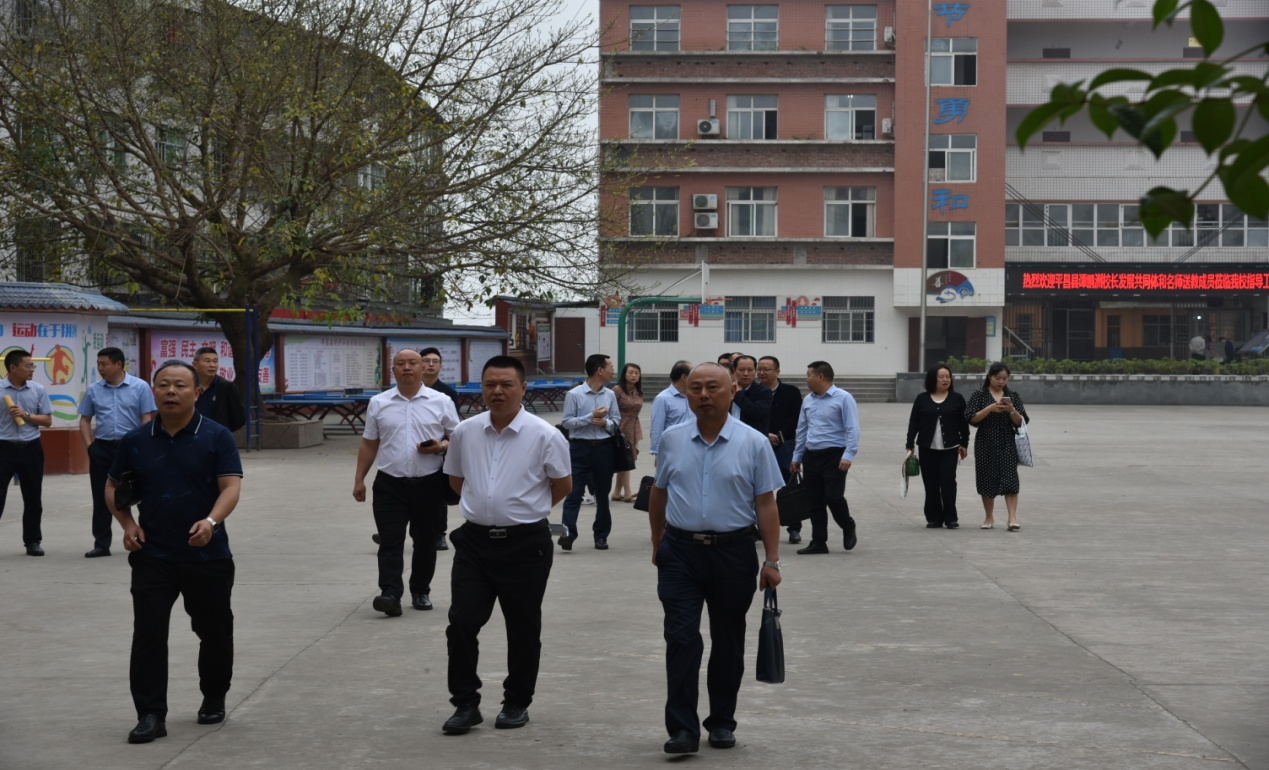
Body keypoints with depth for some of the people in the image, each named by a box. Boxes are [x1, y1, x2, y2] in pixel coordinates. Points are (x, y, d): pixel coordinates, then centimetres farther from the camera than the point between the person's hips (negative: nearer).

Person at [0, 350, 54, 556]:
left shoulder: (39, 390, 2)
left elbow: (47, 421, 4)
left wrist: (26, 415, -13)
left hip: (31, 448, 3)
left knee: (33, 498, 10)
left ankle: (33, 541, 21)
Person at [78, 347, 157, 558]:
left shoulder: (140, 387, -4)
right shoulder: (93, 390, 6)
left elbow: (147, 419, -5)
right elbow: (85, 420, 10)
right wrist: (90, 446, -1)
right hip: (102, 448, 3)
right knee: (102, 498, 6)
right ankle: (101, 544, 12)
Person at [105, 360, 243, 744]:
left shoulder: (217, 436, -6)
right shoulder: (135, 441, 3)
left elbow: (231, 486, -13)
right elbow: (113, 488, 14)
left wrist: (211, 522, -31)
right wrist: (127, 524, -3)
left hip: (208, 556, -1)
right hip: (152, 556, 1)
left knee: (214, 631, 12)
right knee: (148, 633, -6)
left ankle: (213, 700, 33)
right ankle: (151, 715, -1)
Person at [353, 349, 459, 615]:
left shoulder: (441, 402, 2)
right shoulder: (378, 403, 7)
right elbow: (368, 444, 12)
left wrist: (441, 447, -15)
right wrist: (359, 479, 7)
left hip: (428, 484, 0)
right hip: (390, 484, 0)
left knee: (425, 541, 10)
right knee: (390, 542, -8)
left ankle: (420, 592, 23)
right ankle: (390, 594, -14)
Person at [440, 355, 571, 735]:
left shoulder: (544, 435, -10)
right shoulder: (465, 432, 1)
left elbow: (563, 485, 2)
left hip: (525, 543, -3)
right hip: (474, 540, 3)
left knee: (523, 629, 8)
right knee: (462, 622, -2)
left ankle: (517, 703, 23)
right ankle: (465, 703, 9)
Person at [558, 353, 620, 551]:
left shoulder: (610, 395, 5)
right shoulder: (574, 395, -7)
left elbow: (616, 421, 10)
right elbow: (567, 421, -9)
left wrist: (606, 423, -12)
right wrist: (591, 417, -17)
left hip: (603, 447, 4)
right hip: (580, 447, -4)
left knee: (602, 493, 10)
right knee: (574, 492, -8)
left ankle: (601, 536, 19)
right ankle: (568, 533, -13)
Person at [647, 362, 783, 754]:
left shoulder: (753, 443, -3)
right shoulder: (672, 439, 4)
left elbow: (766, 504, -4)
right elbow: (658, 494, 15)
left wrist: (772, 560, -7)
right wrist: (657, 543, 18)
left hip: (733, 552, -1)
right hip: (681, 551, 1)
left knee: (728, 642, 10)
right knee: (681, 638, -8)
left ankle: (721, 722, 24)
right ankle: (682, 727, -7)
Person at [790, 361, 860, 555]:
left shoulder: (843, 398, -8)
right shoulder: (808, 400, 11)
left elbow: (852, 429, -13)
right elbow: (802, 430, 17)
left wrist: (848, 455, -22)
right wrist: (796, 457, 16)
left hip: (834, 456, -6)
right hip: (811, 456, 6)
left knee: (833, 497, -12)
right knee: (815, 502, 6)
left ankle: (848, 528, 15)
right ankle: (818, 542, 13)